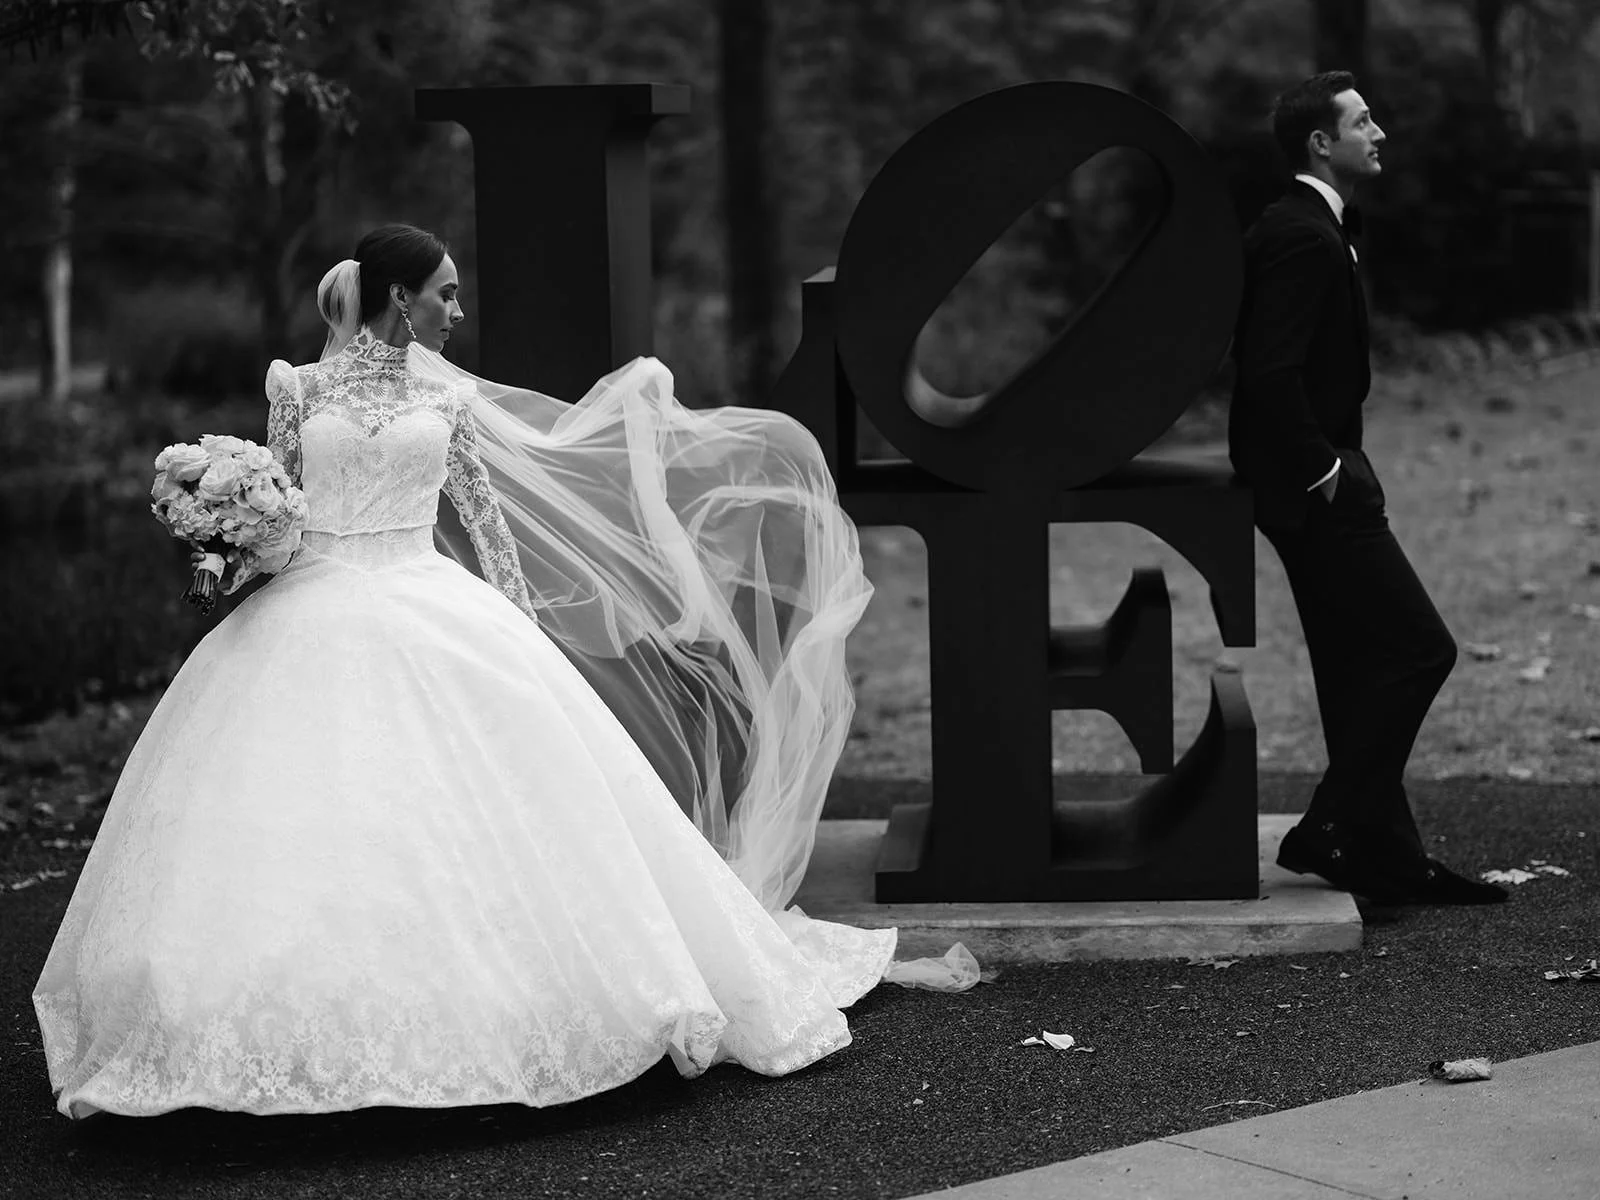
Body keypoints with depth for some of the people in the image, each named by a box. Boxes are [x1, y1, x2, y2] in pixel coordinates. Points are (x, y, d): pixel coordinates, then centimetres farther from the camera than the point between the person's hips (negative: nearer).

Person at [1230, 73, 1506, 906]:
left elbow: (1274, 367, 22)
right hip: (1316, 490, -11)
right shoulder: (1305, 237, -17)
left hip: (1315, 483, 11)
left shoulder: (1304, 228, 17)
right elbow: (1271, 373, -26)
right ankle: (1332, 832, -4)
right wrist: (1322, 470, -18)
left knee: (1362, 672, 12)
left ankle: (1386, 859, 17)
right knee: (1418, 649, -9)